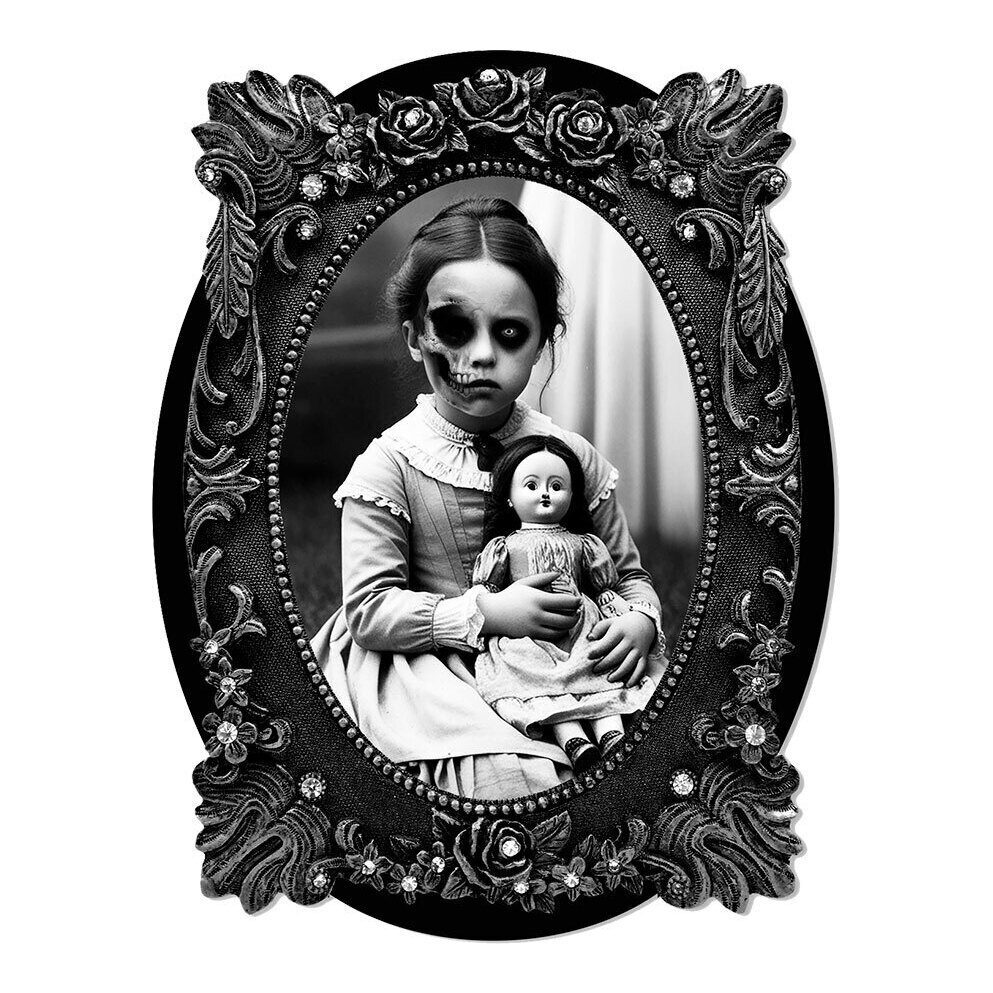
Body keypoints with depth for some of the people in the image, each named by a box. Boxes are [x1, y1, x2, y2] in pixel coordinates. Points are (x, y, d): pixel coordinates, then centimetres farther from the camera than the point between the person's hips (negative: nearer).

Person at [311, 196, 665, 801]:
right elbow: (369, 610, -12)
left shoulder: (575, 456, 1)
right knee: (508, 777, -29)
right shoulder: (390, 463, -8)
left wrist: (640, 620, -12)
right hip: (439, 671, -3)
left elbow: (628, 573, 11)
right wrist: (486, 612, -22)